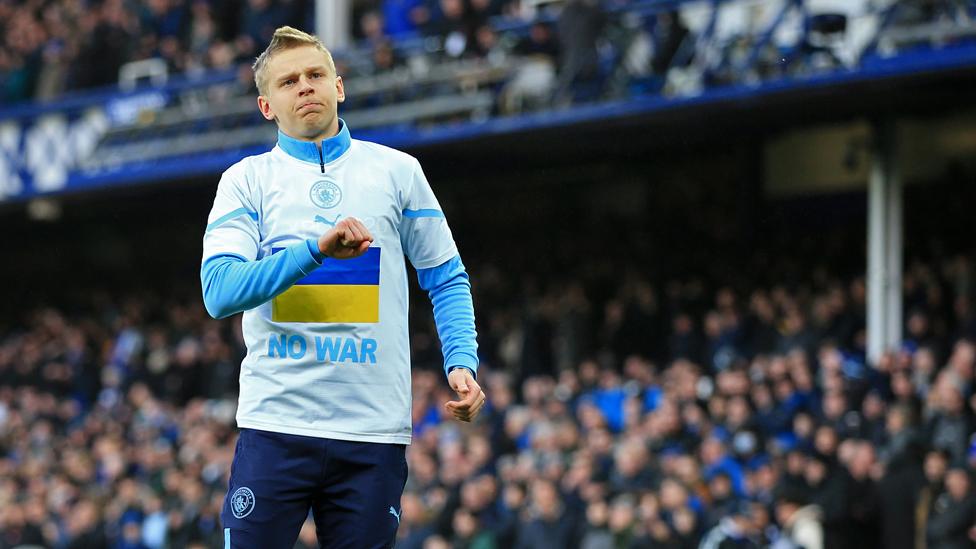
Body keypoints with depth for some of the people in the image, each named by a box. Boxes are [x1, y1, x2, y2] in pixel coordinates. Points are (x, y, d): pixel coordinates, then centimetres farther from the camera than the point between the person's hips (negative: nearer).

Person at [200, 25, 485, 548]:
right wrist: (316, 250, -20)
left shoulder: (397, 171, 9)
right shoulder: (245, 180, 5)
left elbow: (447, 280, 14)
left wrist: (462, 362, -3)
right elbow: (219, 292, -8)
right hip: (274, 428, -1)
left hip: (374, 431, 1)